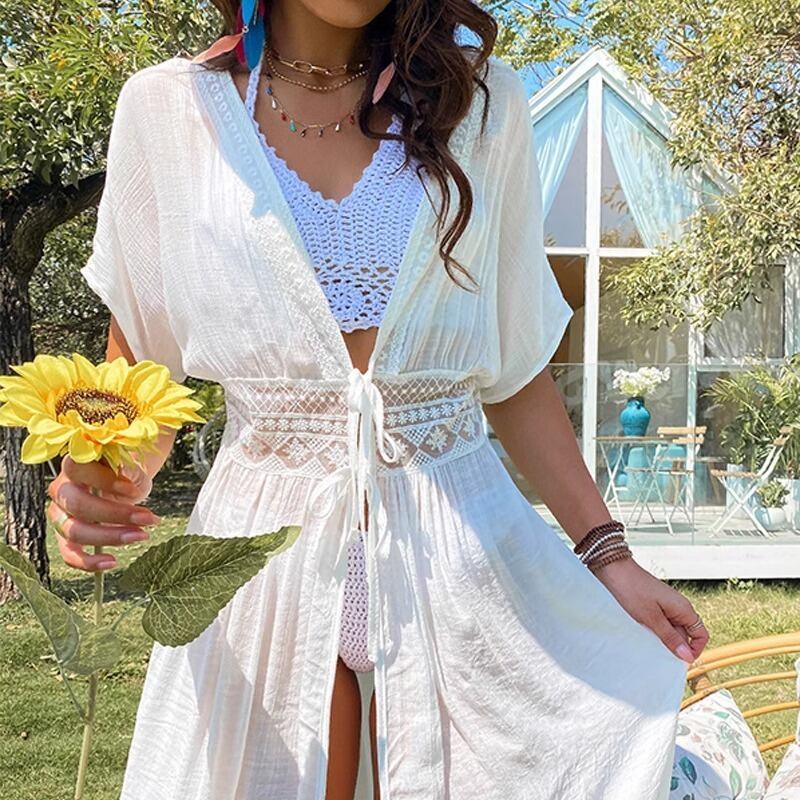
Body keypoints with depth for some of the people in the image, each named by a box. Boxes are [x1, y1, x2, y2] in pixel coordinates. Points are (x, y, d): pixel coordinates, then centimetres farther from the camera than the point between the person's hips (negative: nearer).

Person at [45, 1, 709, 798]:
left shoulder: (480, 100, 3)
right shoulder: (168, 108, 0)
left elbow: (515, 368, 6)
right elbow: (137, 364, 5)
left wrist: (606, 554, 2)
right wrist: (102, 482, -16)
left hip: (460, 544, 1)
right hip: (262, 545, 0)